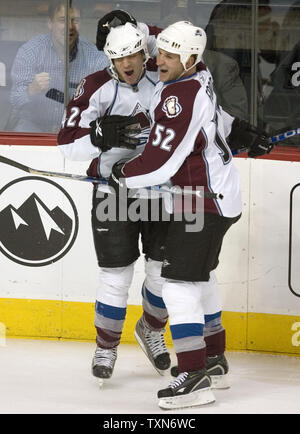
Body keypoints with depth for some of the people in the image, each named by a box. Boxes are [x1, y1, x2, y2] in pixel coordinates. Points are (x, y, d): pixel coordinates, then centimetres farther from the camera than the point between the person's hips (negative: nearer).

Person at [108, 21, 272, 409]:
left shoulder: (180, 98, -24)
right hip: (220, 191, 11)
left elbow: (159, 163, -23)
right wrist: (239, 130, 41)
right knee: (199, 275, 24)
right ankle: (213, 357, 37)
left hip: (206, 199, -11)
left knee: (180, 281, -14)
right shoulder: (198, 76, 6)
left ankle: (194, 378, -19)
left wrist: (122, 176, -8)